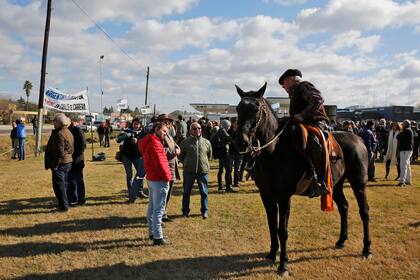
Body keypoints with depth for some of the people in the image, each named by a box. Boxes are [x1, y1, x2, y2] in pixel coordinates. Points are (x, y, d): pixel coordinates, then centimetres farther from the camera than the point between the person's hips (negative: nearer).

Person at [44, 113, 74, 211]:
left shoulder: (59, 134, -18)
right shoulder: (68, 132, 13)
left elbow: (60, 151, -23)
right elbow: (71, 149, 15)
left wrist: (55, 164, -19)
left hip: (60, 163, -10)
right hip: (68, 162, 10)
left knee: (58, 185, -3)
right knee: (64, 183, 17)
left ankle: (63, 205, -1)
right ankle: (64, 204, 25)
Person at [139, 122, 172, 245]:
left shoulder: (148, 141, 14)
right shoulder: (154, 143, -18)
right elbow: (159, 162, -21)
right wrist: (167, 177, -12)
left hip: (151, 179, 11)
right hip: (159, 180, -11)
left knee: (152, 207, 18)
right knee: (158, 210, -4)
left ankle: (152, 232, 30)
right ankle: (158, 237, 2)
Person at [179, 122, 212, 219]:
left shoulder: (206, 142, 3)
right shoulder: (185, 142, -3)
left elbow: (209, 155, 18)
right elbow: (181, 156, 8)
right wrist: (186, 164, 8)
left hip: (203, 170, 1)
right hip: (189, 171, -1)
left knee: (204, 192, 8)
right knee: (186, 192, 10)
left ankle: (205, 211, 23)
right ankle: (185, 211, 25)